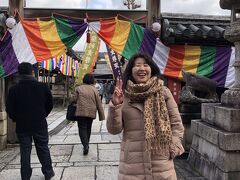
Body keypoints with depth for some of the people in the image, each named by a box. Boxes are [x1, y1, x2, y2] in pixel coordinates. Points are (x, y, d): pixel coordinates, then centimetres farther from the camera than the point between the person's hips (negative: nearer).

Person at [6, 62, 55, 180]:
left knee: (25, 151, 10)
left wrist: (17, 119, 12)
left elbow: (9, 110, -6)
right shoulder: (43, 87, -8)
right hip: (40, 125, 0)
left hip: (22, 126, 0)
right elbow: (50, 105, 1)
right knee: (43, 149, 15)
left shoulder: (13, 90, -9)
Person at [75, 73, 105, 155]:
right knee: (88, 129, 18)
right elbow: (99, 104, 3)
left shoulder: (78, 88, -1)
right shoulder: (94, 89, 3)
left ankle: (85, 145, -18)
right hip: (91, 113, 3)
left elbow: (75, 100, 4)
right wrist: (102, 115, 7)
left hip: (81, 112, -2)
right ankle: (86, 144, 29)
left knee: (82, 129, 1)